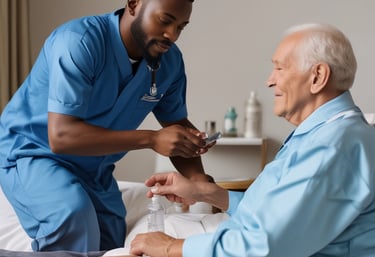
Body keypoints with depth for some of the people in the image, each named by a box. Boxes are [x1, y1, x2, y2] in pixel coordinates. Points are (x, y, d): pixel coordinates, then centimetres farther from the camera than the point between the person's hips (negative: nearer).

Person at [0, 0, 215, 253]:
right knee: (74, 215, -33)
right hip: (32, 151, -6)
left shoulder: (171, 61, -9)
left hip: (93, 168, 7)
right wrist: (151, 139, -38)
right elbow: (61, 136, -36)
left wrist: (201, 180, -18)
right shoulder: (80, 41, -30)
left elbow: (177, 123, 2)